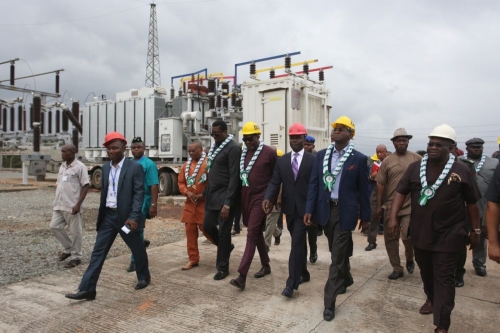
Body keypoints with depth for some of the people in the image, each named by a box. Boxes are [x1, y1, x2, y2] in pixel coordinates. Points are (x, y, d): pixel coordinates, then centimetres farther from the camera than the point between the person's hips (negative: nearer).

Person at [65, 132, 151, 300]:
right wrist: (100, 214, 16)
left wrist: (134, 217, -23)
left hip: (126, 216, -5)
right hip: (108, 216, 5)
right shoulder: (105, 168, 9)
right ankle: (87, 289, 7)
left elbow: (139, 193, -15)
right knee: (98, 252, 2)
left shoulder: (135, 168, -11)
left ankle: (144, 277, 35)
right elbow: (104, 192, 16)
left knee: (138, 250, 12)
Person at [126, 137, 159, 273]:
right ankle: (141, 242, 40)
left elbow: (154, 185, -14)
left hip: (142, 201, -6)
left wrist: (153, 205, -20)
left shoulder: (149, 164, -9)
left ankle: (135, 260, 12)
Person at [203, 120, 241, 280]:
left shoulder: (233, 148, -14)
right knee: (208, 226, 12)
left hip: (225, 196, -8)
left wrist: (227, 203, -22)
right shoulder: (214, 146, 13)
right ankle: (226, 246, 39)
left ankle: (222, 267, 16)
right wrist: (205, 192, 13)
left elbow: (234, 177, -18)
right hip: (212, 195, 8)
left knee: (224, 231, 1)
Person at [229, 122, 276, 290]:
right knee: (257, 233, 16)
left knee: (252, 234, -10)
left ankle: (242, 275, -12)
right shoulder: (242, 152, 8)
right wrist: (238, 197, 11)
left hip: (260, 199, -6)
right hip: (245, 198, 6)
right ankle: (266, 265, 31)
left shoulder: (269, 152, -8)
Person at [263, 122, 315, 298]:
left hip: (304, 208, -4)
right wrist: (268, 198, -20)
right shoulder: (281, 160, 6)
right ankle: (304, 273, 34)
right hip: (289, 208, 4)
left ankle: (291, 283, -5)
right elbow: (274, 182, -2)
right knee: (299, 242, 17)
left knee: (296, 243, -8)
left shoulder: (313, 160, -5)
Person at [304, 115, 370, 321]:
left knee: (337, 257, -1)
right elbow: (314, 183, 3)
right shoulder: (322, 155, 3)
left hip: (345, 212, -4)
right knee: (338, 252, 20)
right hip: (326, 210, 4)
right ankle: (346, 279, 46)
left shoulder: (359, 159, -5)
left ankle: (329, 302, 7)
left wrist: (365, 217, 2)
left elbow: (363, 190, -1)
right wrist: (309, 209, -3)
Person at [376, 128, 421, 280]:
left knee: (407, 236, -11)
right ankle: (397, 268, 24)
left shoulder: (417, 159, -1)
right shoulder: (387, 161, 2)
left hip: (410, 206, -2)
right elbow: (381, 184, 3)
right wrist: (379, 205, 2)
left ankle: (409, 259, 22)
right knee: (390, 238, 7)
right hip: (391, 206, 2)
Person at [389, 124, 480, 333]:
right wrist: (393, 217, -13)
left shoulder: (461, 171, -6)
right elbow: (401, 192, -2)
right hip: (420, 233, 3)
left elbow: (472, 203, 2)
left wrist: (475, 230, 5)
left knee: (444, 278, 1)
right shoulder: (415, 167, -1)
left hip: (448, 236, -3)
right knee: (426, 271, 20)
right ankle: (431, 298, 46)